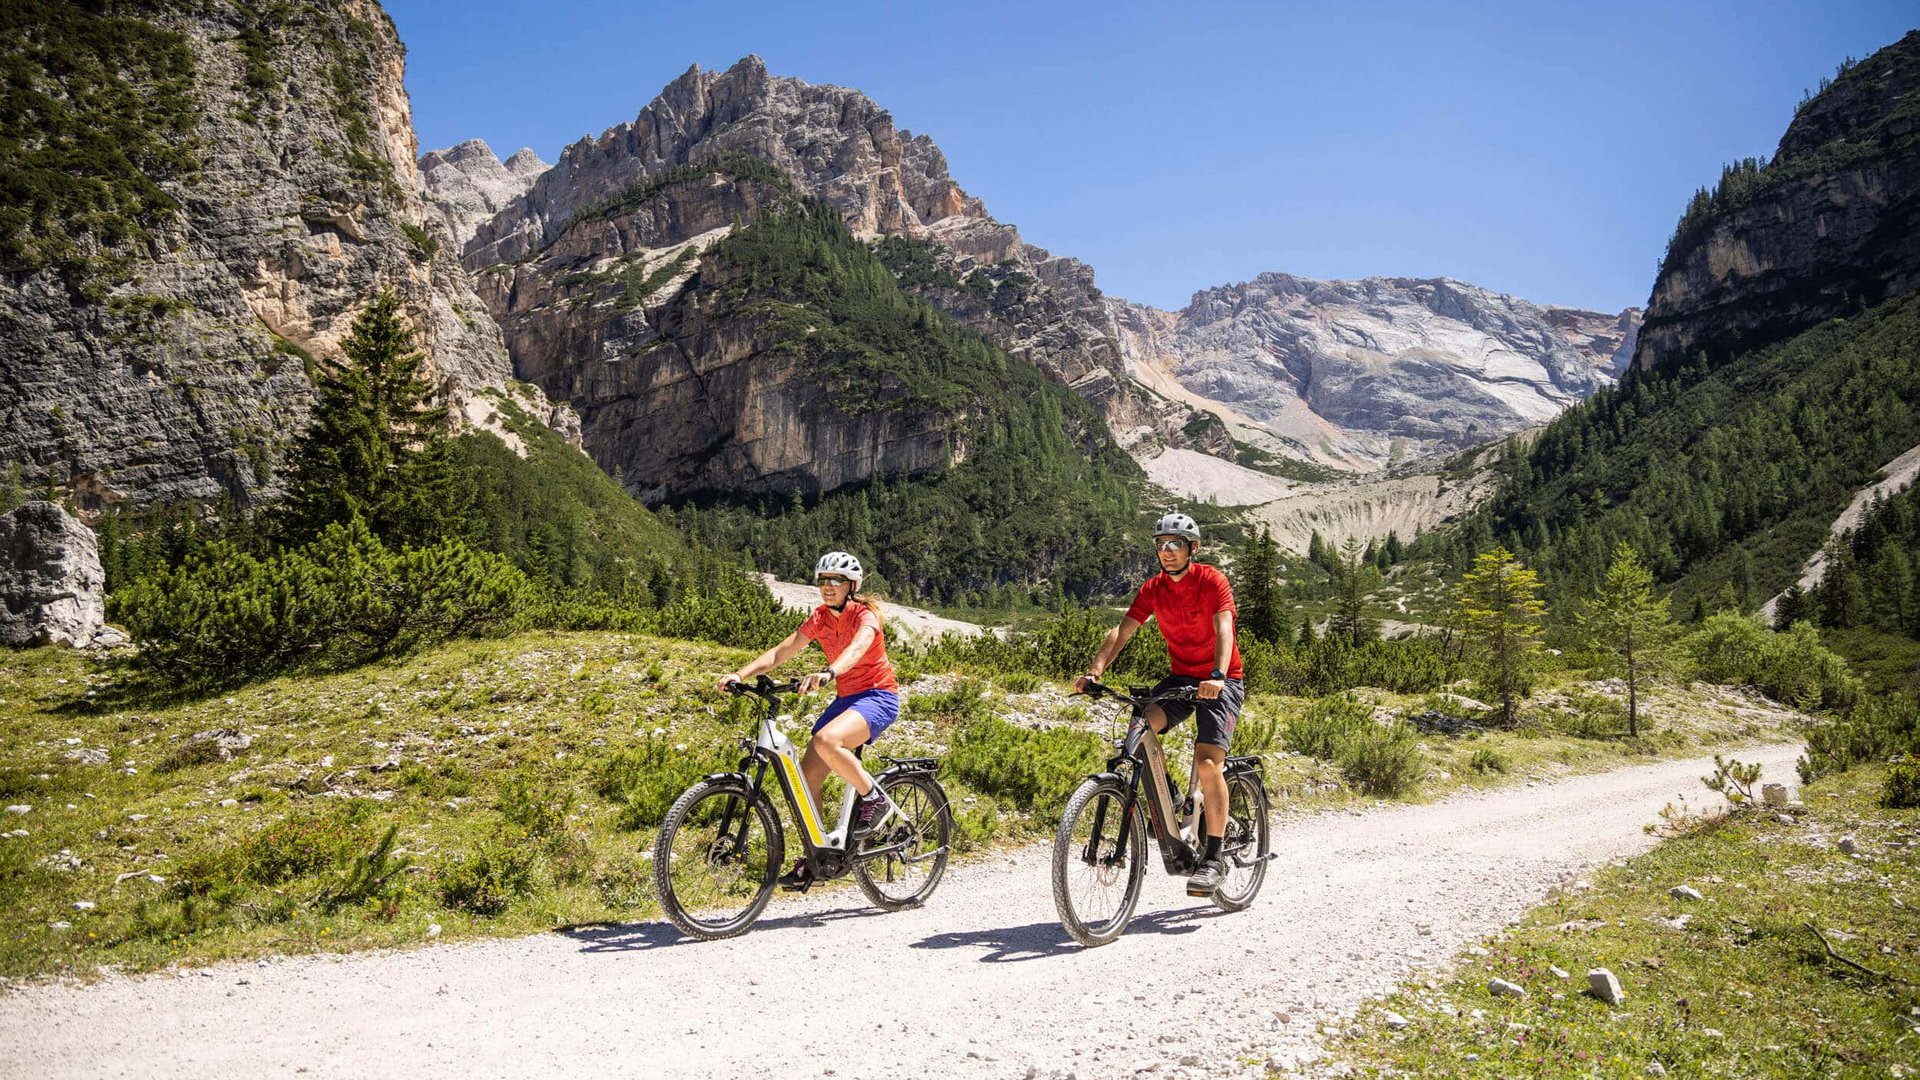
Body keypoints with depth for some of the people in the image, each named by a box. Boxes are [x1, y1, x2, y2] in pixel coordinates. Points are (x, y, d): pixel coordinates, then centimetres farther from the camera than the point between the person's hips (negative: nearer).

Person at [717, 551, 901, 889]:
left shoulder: (866, 614, -14)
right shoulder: (820, 618, 4)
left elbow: (858, 647, -37)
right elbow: (780, 652, -4)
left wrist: (828, 673, -57)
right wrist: (740, 674, -20)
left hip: (878, 696, -7)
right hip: (845, 697, 7)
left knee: (826, 740, -34)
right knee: (807, 776, -3)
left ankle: (873, 798, -13)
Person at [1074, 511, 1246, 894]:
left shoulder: (1212, 581, -14)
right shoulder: (1152, 589, 0)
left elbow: (1223, 630, -27)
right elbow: (1122, 631, -9)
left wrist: (1218, 676, -45)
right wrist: (1095, 671, -25)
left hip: (1221, 682, -5)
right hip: (1181, 676, 5)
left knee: (1207, 761, -21)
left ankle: (1213, 858, -9)